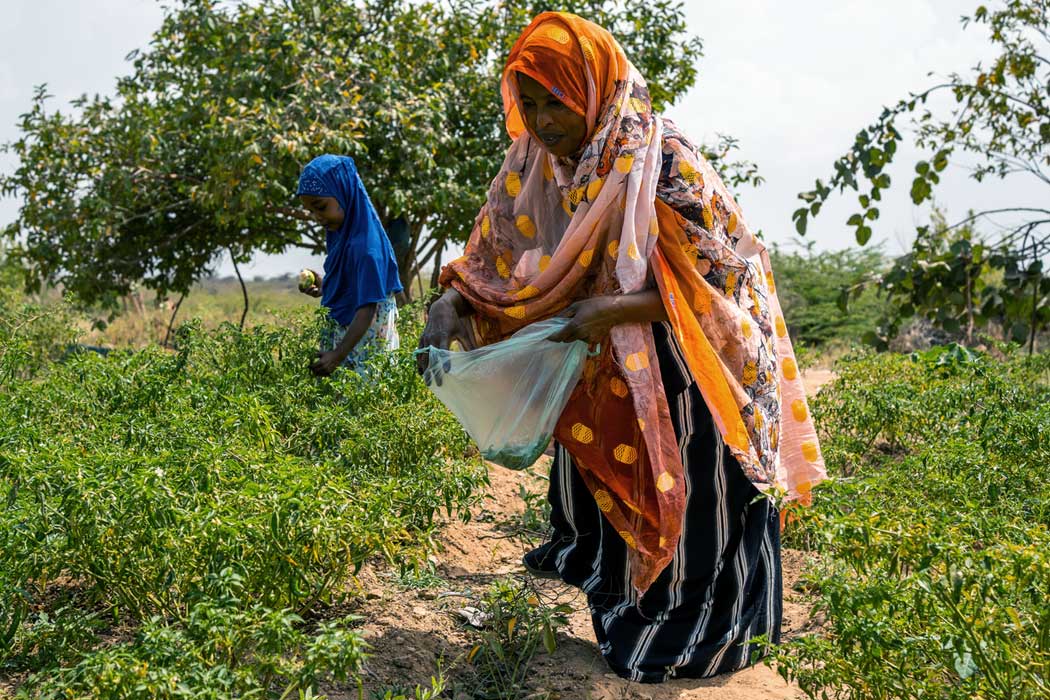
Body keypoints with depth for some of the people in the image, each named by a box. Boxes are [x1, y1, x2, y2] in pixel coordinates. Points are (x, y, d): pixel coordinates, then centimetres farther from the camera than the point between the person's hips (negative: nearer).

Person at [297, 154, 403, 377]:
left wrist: (338, 356, -29)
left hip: (364, 341, -9)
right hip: (341, 331, 9)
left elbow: (367, 309, -25)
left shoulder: (364, 244, -22)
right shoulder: (342, 233, 5)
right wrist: (325, 287, 5)